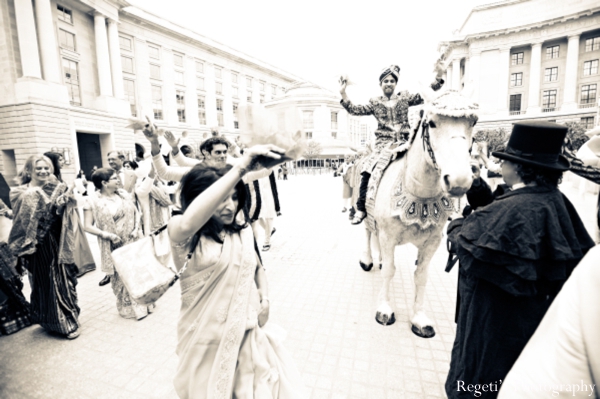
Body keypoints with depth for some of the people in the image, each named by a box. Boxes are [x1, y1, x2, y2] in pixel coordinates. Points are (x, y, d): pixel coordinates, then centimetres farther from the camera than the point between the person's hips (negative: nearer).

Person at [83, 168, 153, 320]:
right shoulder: (94, 203, -8)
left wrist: (136, 228, -7)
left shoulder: (124, 194, 3)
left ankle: (143, 303, 27)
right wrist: (107, 235, -19)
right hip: (114, 246, -3)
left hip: (132, 242, 3)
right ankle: (129, 308, 25)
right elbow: (88, 226, -8)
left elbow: (136, 212, 8)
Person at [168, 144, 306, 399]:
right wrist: (241, 168, -45)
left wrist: (264, 294, -4)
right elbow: (186, 224, -41)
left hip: (247, 336, 4)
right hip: (208, 342, -4)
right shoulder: (186, 237, -15)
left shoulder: (243, 233, 0)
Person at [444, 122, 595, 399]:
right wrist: (477, 186, -2)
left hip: (492, 319, -8)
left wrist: (455, 226, 0)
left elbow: (466, 241, -21)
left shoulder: (511, 209, -30)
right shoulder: (556, 201, -4)